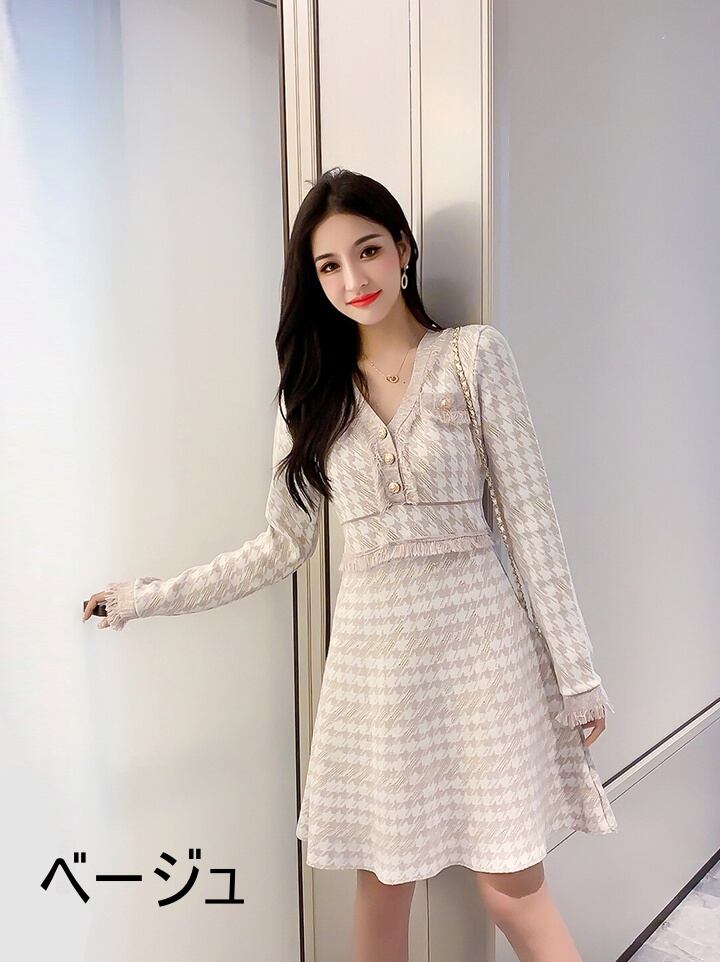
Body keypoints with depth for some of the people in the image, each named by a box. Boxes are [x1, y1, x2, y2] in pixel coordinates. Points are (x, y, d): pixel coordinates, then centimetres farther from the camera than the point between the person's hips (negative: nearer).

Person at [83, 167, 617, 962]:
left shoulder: (474, 355, -2)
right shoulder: (312, 389, 6)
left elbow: (529, 517, -3)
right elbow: (281, 547, 8)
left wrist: (576, 671, -3)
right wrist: (151, 598, 7)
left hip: (478, 637, -2)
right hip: (372, 648, 3)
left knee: (511, 887, 4)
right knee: (382, 883, 13)